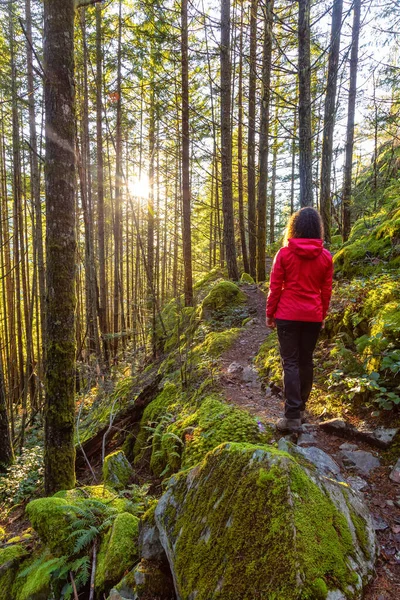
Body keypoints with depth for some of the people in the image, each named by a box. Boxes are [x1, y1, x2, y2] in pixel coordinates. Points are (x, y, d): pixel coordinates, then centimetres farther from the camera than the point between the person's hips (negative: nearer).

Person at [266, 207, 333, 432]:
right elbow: (326, 291, 7)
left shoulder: (284, 253, -6)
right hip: (313, 316, 3)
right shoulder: (326, 257, 2)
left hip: (288, 315, -3)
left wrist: (270, 313, 5)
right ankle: (301, 408, 27)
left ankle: (293, 416, -1)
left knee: (290, 363, 0)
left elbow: (275, 287, -5)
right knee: (306, 361, 14)